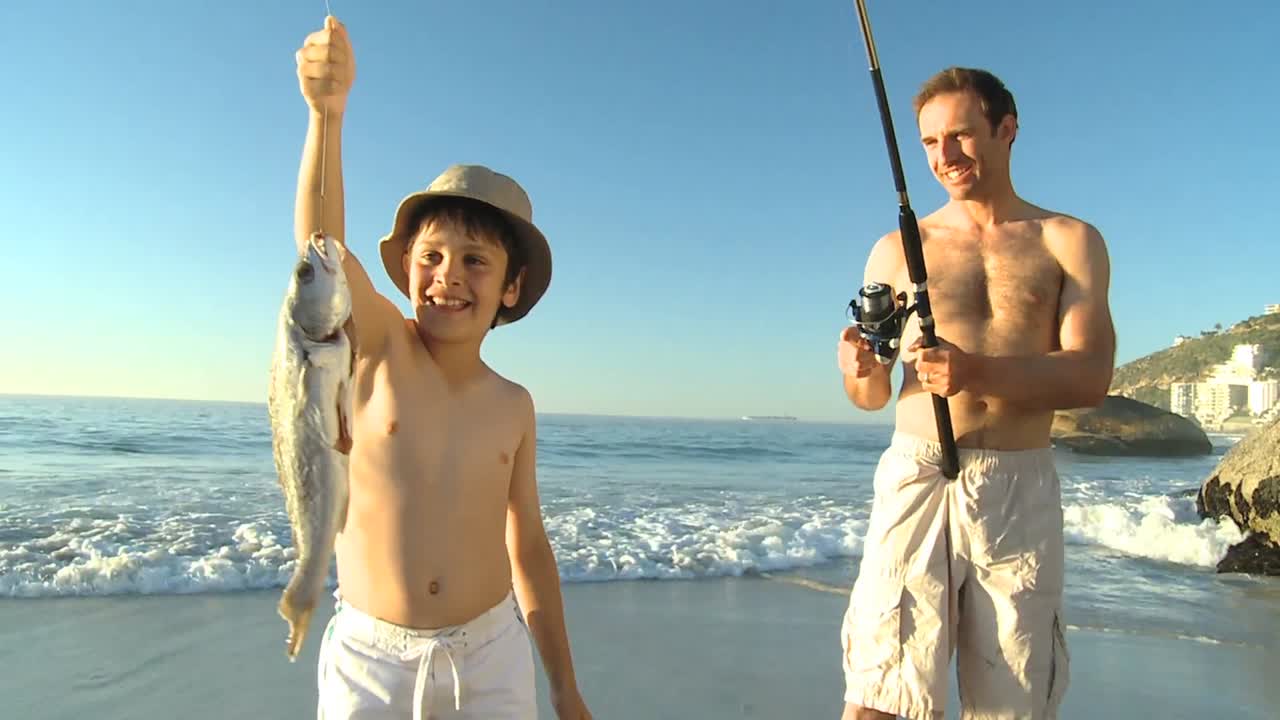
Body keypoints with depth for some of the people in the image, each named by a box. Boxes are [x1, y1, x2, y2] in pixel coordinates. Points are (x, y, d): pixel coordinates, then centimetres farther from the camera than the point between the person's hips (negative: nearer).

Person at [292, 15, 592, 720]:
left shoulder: (513, 406, -2)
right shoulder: (379, 346, -9)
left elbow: (528, 544, 5)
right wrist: (327, 111, -45)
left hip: (491, 657, 2)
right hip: (368, 661, -1)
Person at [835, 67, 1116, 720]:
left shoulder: (1069, 241, 10)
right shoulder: (896, 250, 11)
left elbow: (1091, 376, -4)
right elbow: (872, 397, 11)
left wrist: (976, 371, -22)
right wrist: (859, 370, -14)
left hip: (1021, 491, 0)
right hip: (915, 482, 0)